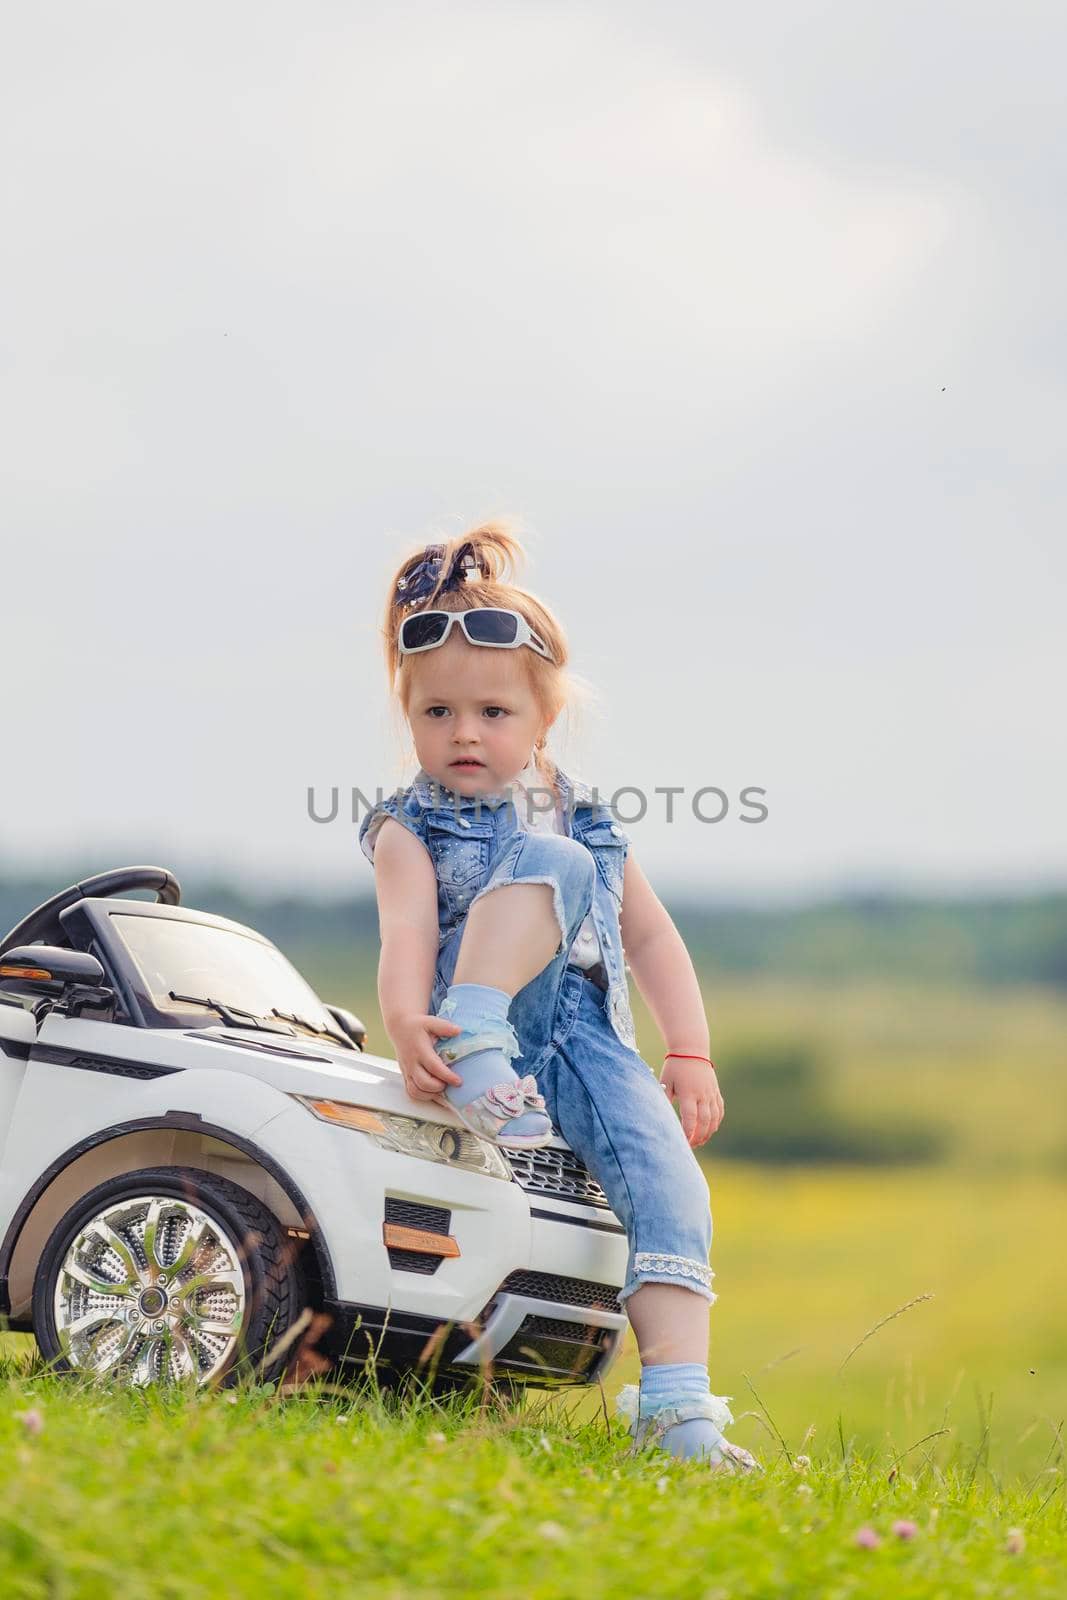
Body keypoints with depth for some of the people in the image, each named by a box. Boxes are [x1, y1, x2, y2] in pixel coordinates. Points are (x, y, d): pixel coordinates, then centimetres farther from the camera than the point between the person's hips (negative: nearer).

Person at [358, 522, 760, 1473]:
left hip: (589, 1043, 4)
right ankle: (474, 1051, -37)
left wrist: (691, 1055, 12)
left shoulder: (588, 816, 20)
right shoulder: (412, 830, 5)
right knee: (551, 863, -25)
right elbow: (407, 937, -13)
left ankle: (677, 1405, -24)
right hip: (492, 1026, -4)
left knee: (670, 1180, -22)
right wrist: (409, 1026, -34)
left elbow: (651, 937, 23)